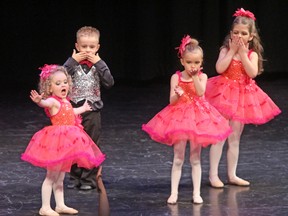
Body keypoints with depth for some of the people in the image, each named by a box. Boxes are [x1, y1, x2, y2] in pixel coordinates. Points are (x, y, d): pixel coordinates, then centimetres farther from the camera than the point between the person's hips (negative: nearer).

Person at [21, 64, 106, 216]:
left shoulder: (66, 102, 14)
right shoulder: (53, 101, -14)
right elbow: (46, 103, -39)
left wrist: (83, 109, 57)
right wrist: (39, 101, -63)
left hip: (68, 140, 9)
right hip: (57, 139, -9)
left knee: (60, 177, 16)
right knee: (51, 176, -5)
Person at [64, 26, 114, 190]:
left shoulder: (99, 64, 2)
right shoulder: (72, 63, 1)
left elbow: (109, 83, -12)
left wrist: (98, 64, -15)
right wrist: (72, 61, -17)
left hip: (92, 110, -1)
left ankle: (89, 179, 8)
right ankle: (75, 178, 16)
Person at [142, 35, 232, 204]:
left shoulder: (202, 77, -1)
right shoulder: (176, 77, -3)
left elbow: (200, 93, -19)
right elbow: (172, 101, -9)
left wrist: (195, 76, -19)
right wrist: (178, 95, -30)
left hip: (198, 117, 1)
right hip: (179, 116, 0)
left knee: (195, 159, 7)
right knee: (178, 159, 3)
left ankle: (197, 193, 13)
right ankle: (174, 193, 7)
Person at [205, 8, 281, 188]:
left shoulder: (252, 54, 1)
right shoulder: (226, 50, -4)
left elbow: (253, 73, -16)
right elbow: (220, 69, -21)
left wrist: (243, 53, -17)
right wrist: (232, 51, -17)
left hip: (243, 95, 3)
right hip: (224, 94, -3)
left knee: (235, 138, 10)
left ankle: (232, 174, 18)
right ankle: (213, 175, -1)